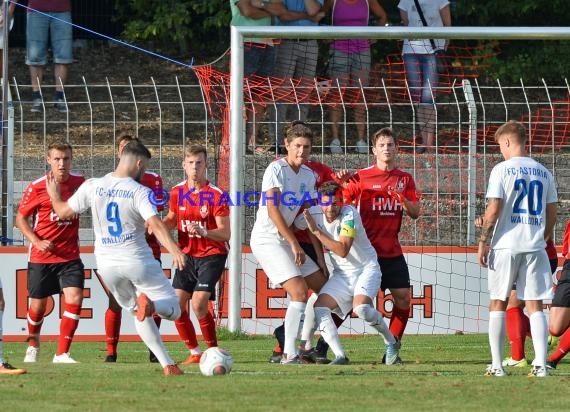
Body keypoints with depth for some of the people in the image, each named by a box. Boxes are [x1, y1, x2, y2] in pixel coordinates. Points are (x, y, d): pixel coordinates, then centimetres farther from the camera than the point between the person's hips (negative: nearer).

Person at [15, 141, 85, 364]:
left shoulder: (79, 183, -1)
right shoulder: (37, 187, -9)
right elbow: (20, 218, -1)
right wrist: (36, 241, -15)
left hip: (70, 256, 1)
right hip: (41, 257, -1)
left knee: (74, 298, -17)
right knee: (38, 305, 9)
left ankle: (62, 354, -12)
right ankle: (33, 345, 39)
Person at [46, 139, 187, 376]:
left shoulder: (92, 187, -1)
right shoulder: (140, 193, -11)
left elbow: (63, 212, 8)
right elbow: (155, 225, -26)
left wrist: (54, 196, 29)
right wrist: (174, 249, -36)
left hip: (107, 264, 4)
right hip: (138, 262, -4)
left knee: (138, 314, 19)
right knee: (173, 310, 4)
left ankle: (167, 364, 5)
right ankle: (148, 303, -32)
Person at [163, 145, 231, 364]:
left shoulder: (216, 195, -13)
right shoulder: (177, 192, 2)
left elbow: (225, 233, -15)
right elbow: (172, 219, 20)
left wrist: (203, 232, -33)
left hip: (212, 255, -5)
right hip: (187, 255, 5)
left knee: (199, 303, -20)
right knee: (177, 303, -5)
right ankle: (195, 353, 11)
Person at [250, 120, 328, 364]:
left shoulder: (308, 176, 10)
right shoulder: (276, 169, -12)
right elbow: (272, 210, -19)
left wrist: (320, 258, 7)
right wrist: (294, 244, -20)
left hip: (286, 241, 9)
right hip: (266, 240, -9)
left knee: (323, 286, 8)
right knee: (299, 291, -20)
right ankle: (289, 354, -20)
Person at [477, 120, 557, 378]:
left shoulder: (502, 170, -4)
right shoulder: (543, 173, 10)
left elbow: (493, 209, -10)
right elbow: (552, 213, 11)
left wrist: (483, 241, -4)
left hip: (506, 244, -3)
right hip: (535, 246, 3)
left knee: (498, 303, 6)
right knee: (535, 305, 3)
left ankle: (497, 365, 4)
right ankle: (540, 364, -8)